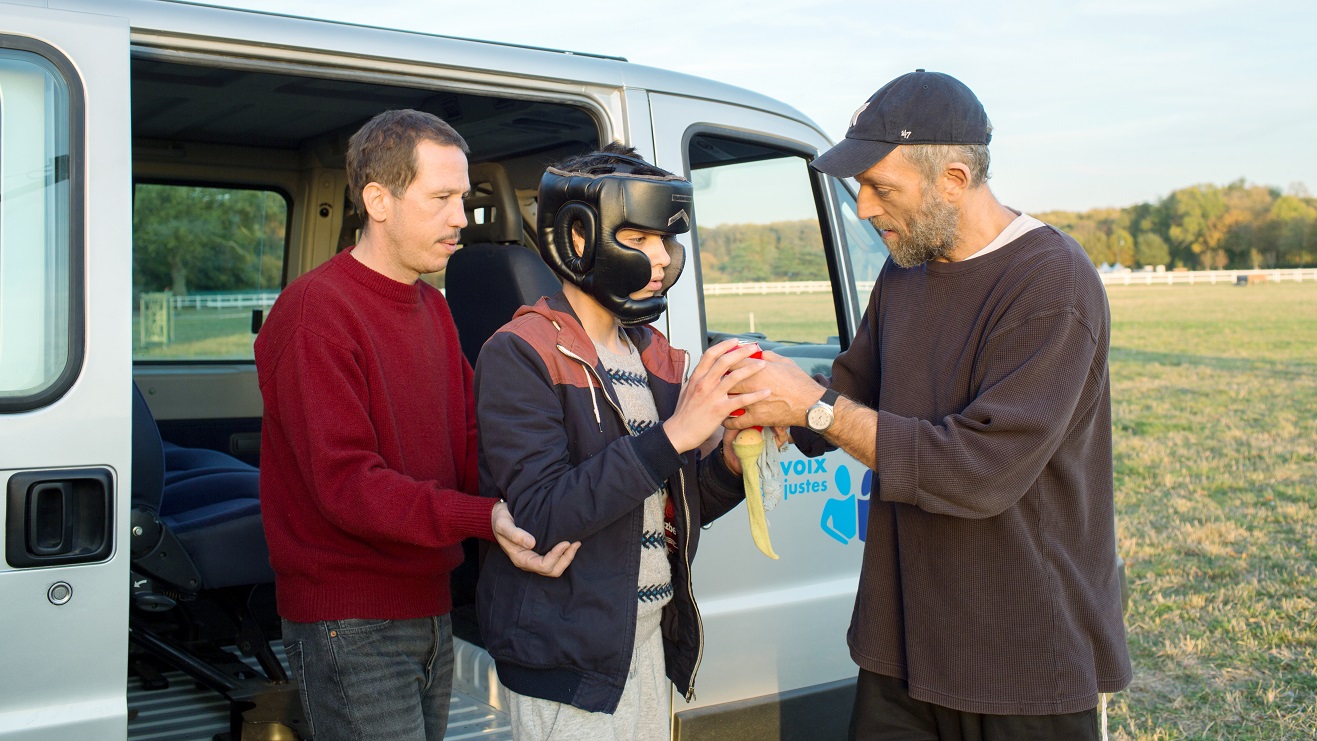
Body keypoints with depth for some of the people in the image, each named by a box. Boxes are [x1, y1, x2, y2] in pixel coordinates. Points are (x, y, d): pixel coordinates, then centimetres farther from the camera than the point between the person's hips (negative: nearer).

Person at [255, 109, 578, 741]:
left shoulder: (432, 309, 13)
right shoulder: (315, 312, -15)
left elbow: (469, 444, 8)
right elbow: (344, 483, -23)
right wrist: (482, 518, -33)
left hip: (430, 611, 8)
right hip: (352, 627, -8)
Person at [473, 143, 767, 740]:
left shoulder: (653, 355, 10)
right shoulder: (521, 356, -13)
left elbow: (672, 510, 13)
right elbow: (541, 515, -24)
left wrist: (731, 460, -8)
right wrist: (673, 433, -28)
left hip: (649, 639, 7)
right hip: (567, 660, -7)